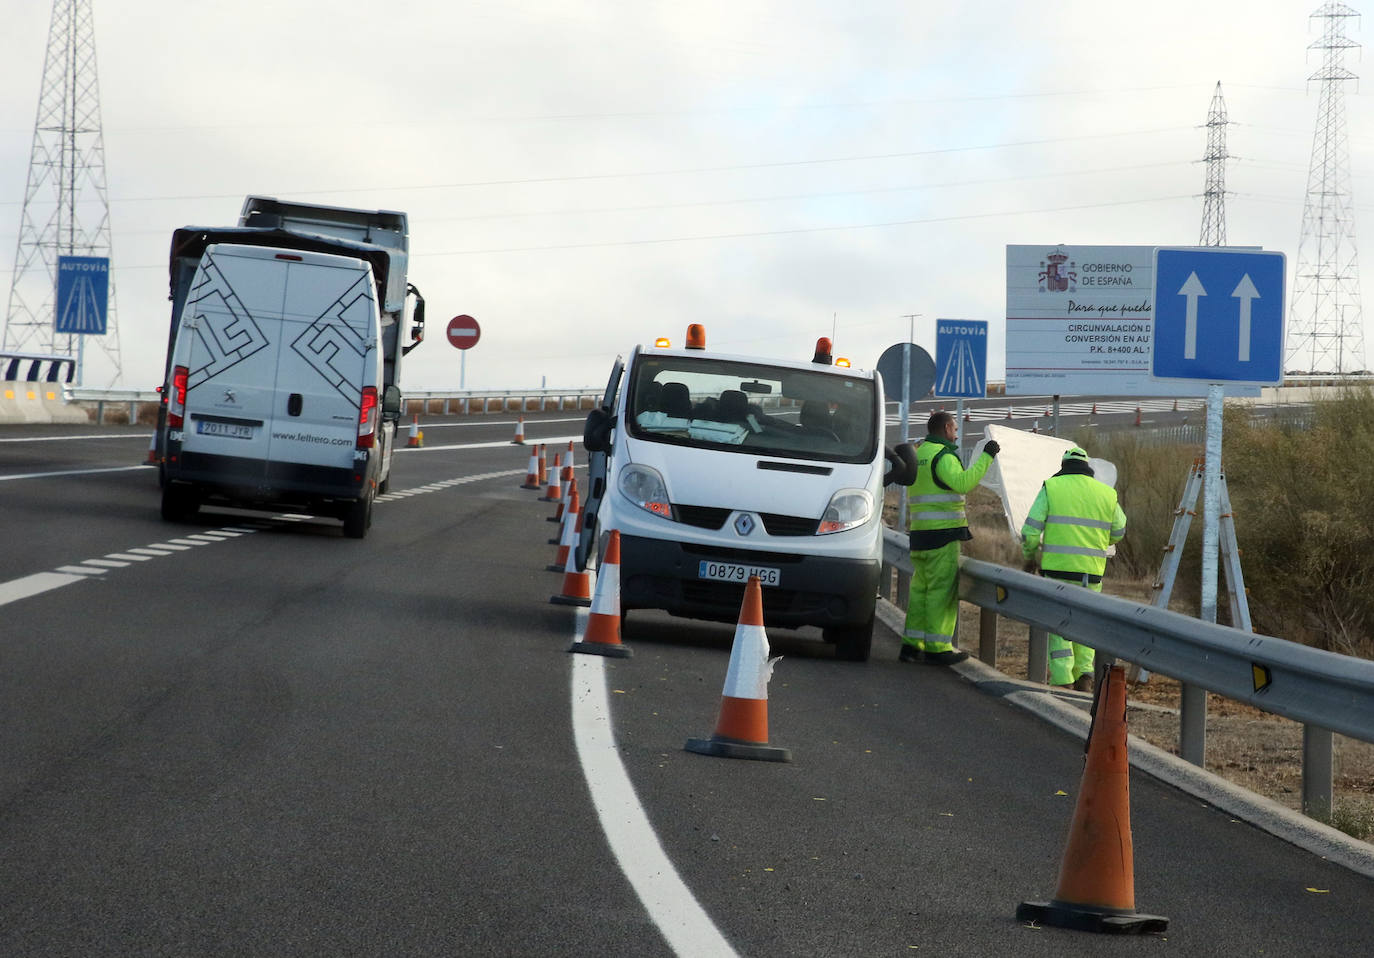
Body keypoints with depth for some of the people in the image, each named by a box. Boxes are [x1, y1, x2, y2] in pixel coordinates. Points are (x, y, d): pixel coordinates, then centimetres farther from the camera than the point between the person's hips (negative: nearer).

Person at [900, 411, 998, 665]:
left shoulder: (918, 454, 18)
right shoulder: (943, 456, -10)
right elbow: (962, 483, -26)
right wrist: (986, 458, -21)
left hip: (919, 531, 9)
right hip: (943, 533, -9)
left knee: (920, 589, 12)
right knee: (942, 590, -6)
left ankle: (912, 644, 11)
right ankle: (937, 648, -6)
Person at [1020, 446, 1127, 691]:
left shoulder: (1051, 488, -1)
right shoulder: (1107, 494, 8)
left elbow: (1031, 530, -4)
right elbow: (1118, 532, 19)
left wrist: (1029, 556, 13)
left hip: (1057, 568, -2)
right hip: (1091, 571, 2)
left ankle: (1063, 681, -5)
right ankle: (1084, 674, 6)